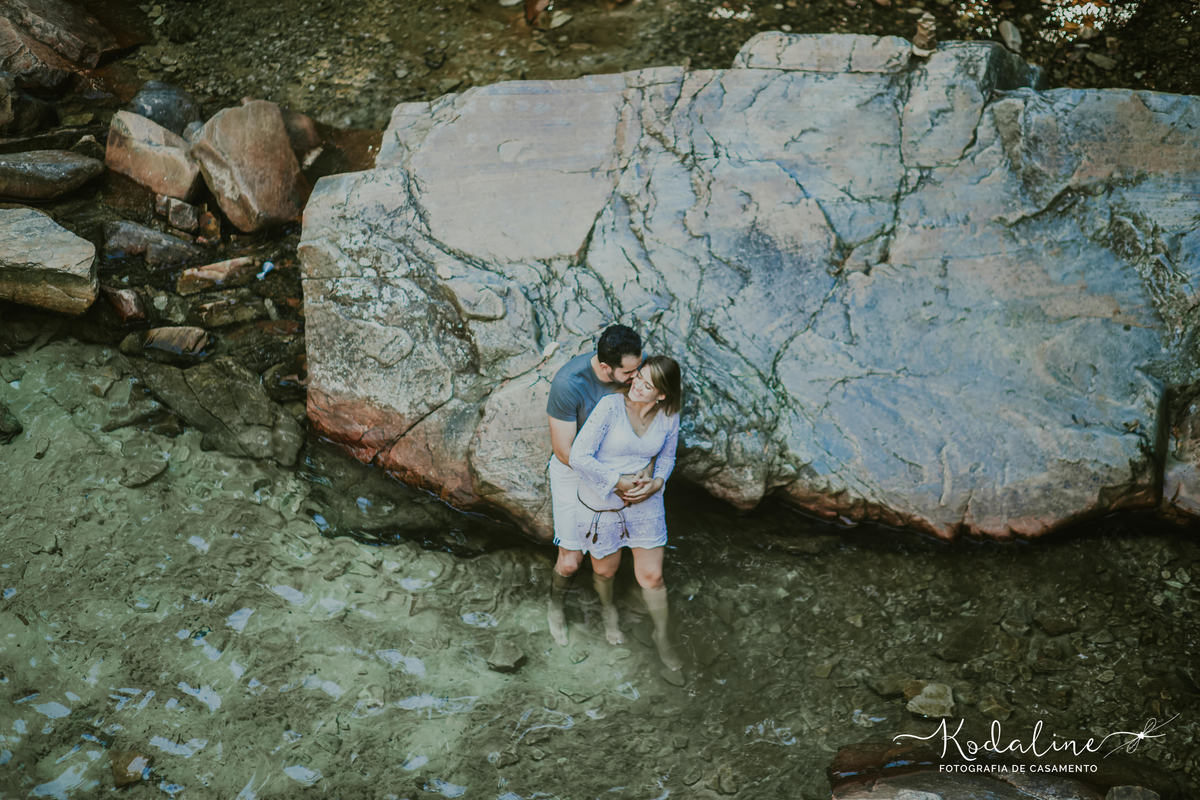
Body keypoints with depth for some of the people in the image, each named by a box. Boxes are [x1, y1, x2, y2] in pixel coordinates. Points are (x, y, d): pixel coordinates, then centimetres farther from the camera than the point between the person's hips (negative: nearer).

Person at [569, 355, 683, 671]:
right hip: (601, 502, -2)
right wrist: (617, 484, -21)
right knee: (605, 570, 19)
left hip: (645, 502, 2)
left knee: (652, 577, 6)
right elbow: (579, 457, -25)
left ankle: (662, 637, 32)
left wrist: (655, 484, -10)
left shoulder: (668, 418, -10)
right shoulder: (611, 406, -24)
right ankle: (608, 609, 54)